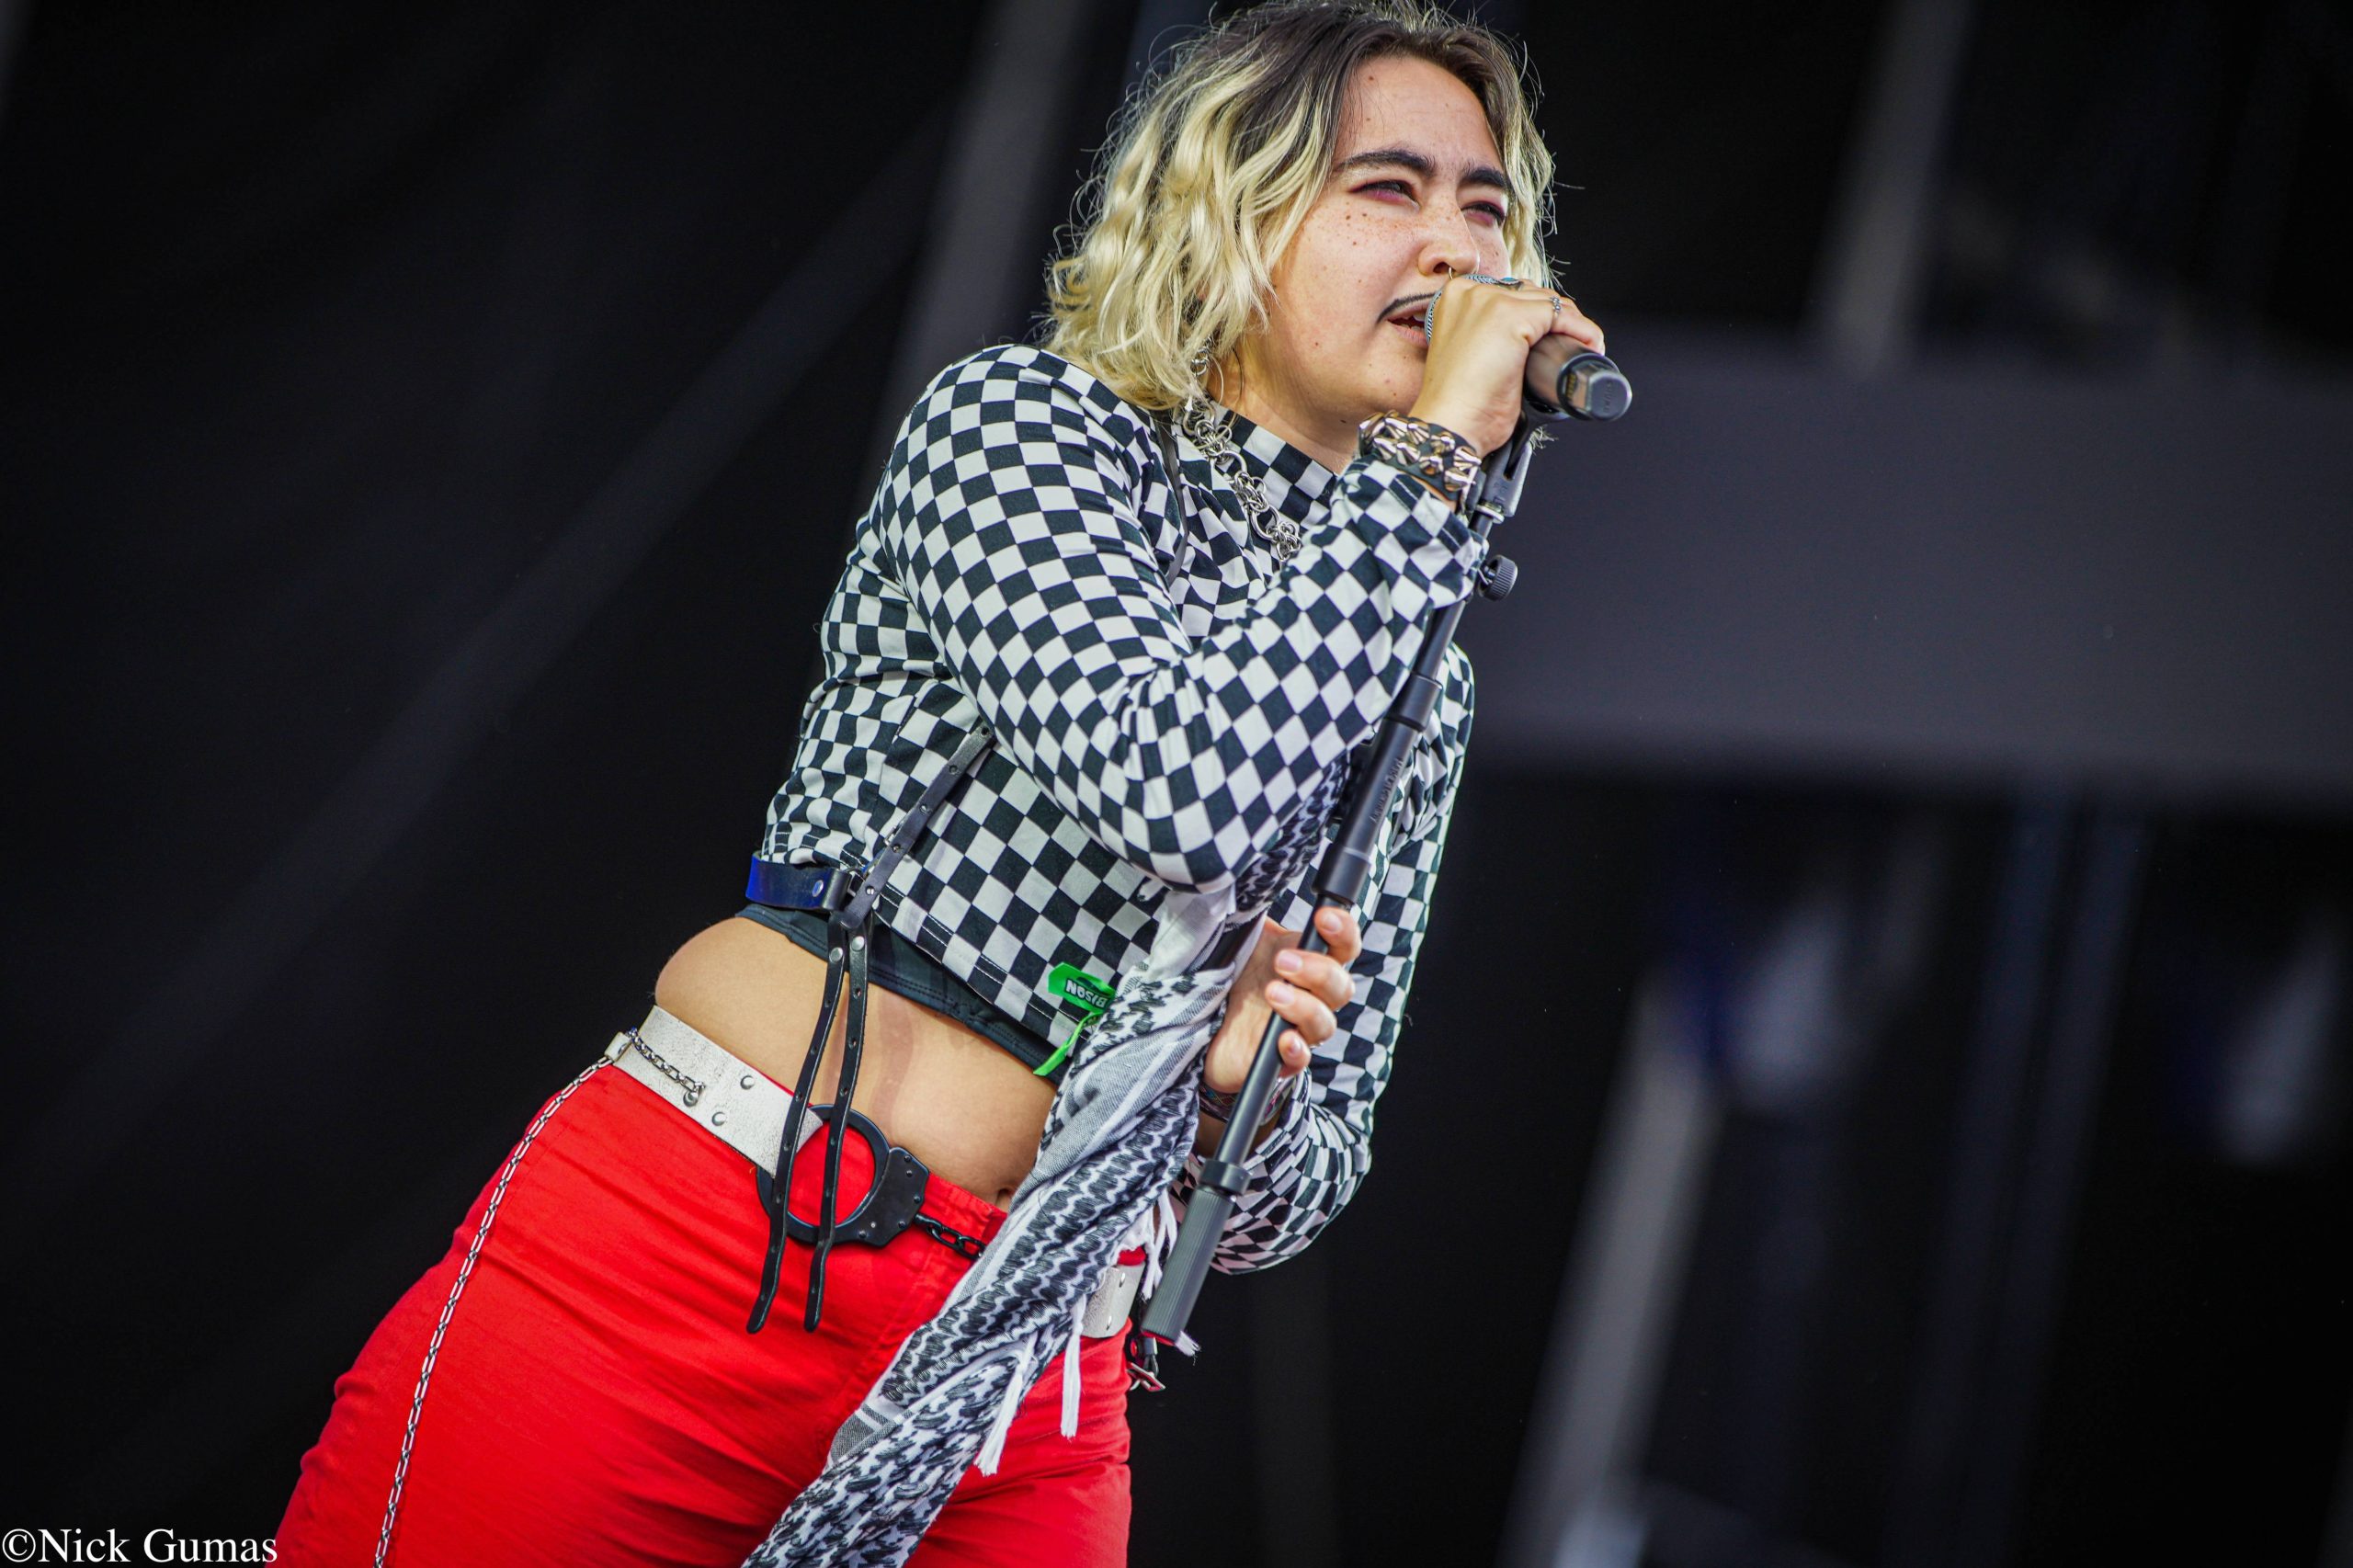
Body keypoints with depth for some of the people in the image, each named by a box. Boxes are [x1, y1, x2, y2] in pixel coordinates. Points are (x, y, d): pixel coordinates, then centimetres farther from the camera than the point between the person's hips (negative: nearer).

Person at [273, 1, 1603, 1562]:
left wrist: (1241, 1099, -9)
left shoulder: (1421, 691, 12)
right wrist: (1429, 454, -12)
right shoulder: (1022, 420, -2)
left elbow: (1300, 1177, 14)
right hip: (678, 1259, -5)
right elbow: (1174, 781, -22)